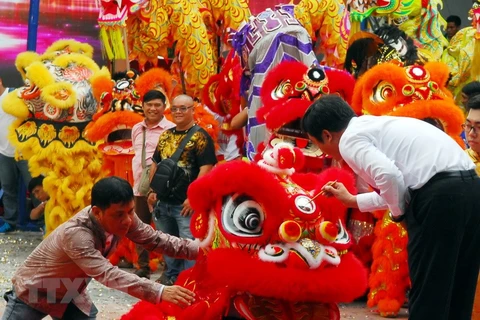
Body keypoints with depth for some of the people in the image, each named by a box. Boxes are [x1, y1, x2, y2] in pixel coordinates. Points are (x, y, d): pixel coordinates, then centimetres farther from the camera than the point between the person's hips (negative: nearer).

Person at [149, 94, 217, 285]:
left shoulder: (200, 137, -8)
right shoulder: (165, 136, 14)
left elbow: (206, 168, -15)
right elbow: (155, 164, 22)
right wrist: (153, 190, 12)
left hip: (186, 203, -7)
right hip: (163, 201, 7)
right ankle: (171, 275, 31)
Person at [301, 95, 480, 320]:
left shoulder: (350, 139, 0)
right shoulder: (375, 126, 27)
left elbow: (389, 175, -18)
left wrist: (398, 212, 1)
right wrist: (353, 201, 40)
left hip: (440, 196, -9)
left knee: (427, 291, 1)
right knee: (456, 291, 17)